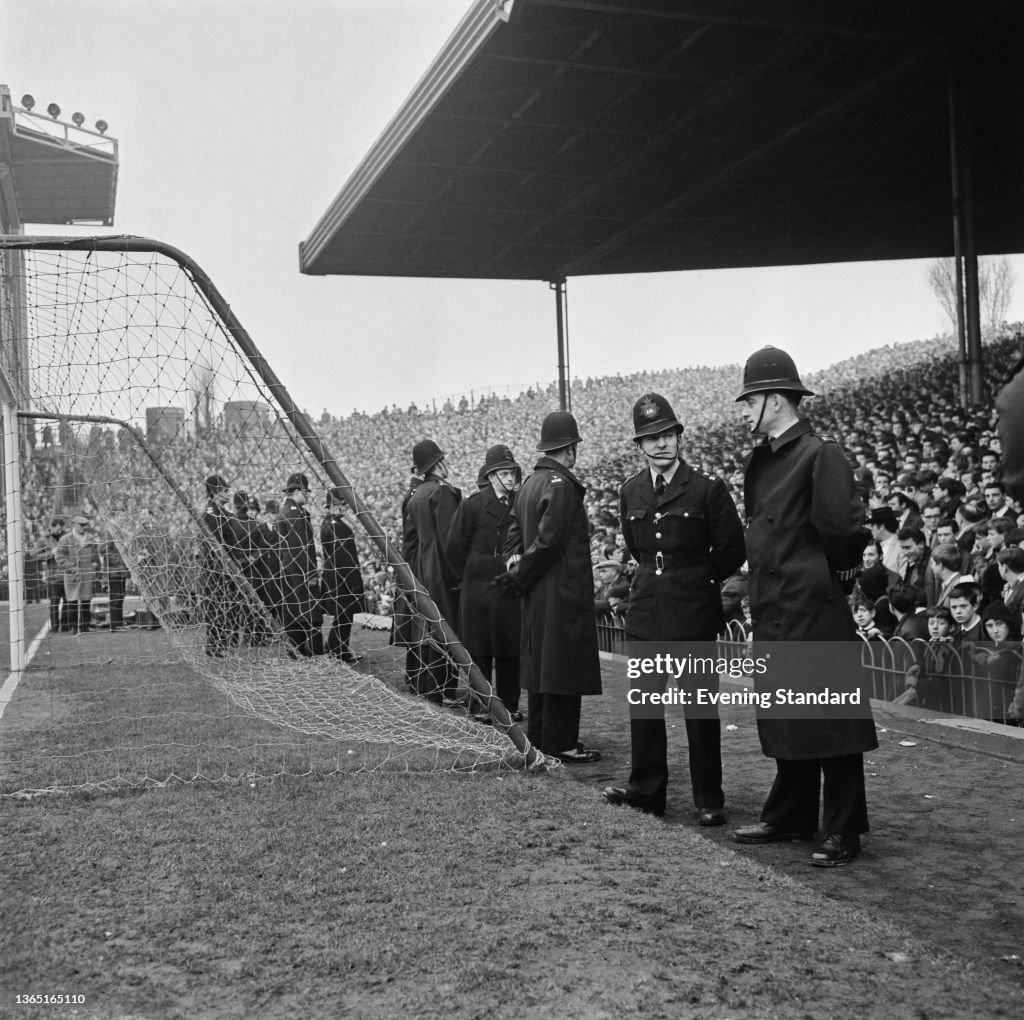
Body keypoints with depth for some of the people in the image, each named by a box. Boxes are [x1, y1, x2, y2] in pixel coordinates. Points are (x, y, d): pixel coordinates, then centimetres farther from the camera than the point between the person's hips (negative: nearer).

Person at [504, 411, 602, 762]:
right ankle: (560, 745, 3)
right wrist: (521, 574, -10)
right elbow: (547, 539, -22)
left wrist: (514, 564, 4)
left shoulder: (530, 482, 11)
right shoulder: (561, 485, -17)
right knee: (564, 667, -2)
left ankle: (538, 737, 25)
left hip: (537, 596, 9)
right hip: (563, 593, -9)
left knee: (541, 664, 16)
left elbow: (516, 530, 16)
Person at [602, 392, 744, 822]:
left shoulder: (707, 487, -7)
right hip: (645, 611, 5)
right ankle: (646, 788, 23)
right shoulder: (630, 492, 8)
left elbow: (731, 550, -1)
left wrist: (695, 581, 7)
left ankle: (708, 798, 12)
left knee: (700, 708, 2)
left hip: (692, 613, -4)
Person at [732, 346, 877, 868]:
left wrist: (835, 567, -7)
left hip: (816, 610, -9)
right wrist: (767, 568, 9)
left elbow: (841, 526, -23)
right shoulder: (760, 460, 11)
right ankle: (789, 817, 29)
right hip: (773, 610, 9)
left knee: (830, 720, 0)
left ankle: (843, 831, 11)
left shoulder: (820, 455, -15)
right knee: (784, 718, 16)